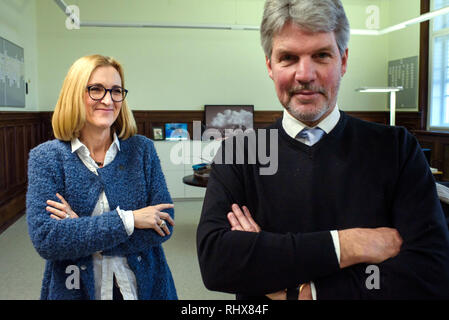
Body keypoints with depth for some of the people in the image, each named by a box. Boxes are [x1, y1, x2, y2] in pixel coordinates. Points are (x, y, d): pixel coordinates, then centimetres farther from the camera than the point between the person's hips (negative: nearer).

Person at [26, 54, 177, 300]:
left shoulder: (141, 149, -6)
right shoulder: (45, 157, -8)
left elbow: (164, 225, -12)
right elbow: (44, 238, -18)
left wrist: (80, 229, -19)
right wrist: (127, 220, -23)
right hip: (73, 289, -1)